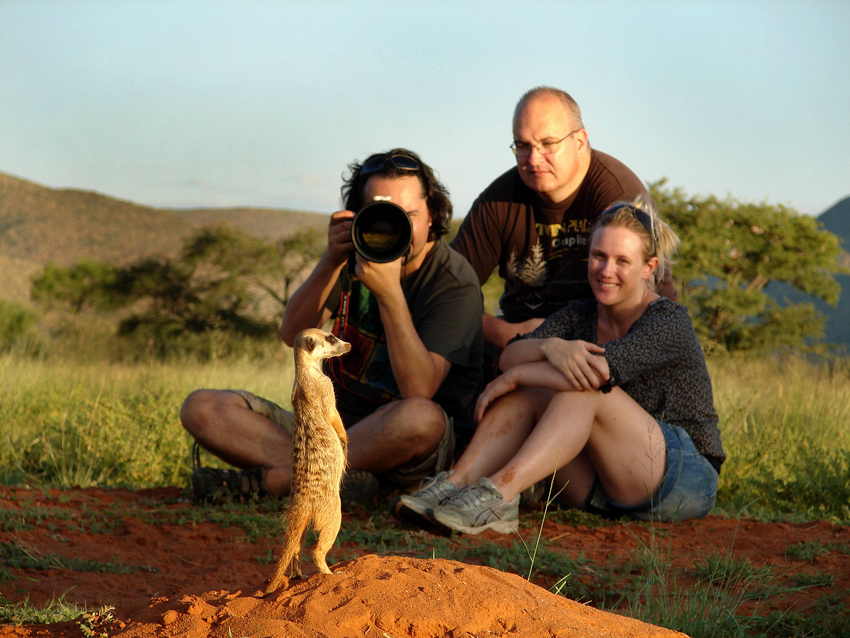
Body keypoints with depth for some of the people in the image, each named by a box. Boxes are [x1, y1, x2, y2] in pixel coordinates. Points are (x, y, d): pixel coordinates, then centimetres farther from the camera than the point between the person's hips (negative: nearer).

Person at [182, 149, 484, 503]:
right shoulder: (356, 254, 5)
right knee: (202, 408, -10)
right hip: (336, 426, 6)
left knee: (422, 418, -42)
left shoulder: (455, 282, -12)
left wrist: (390, 293, -33)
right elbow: (292, 334, -3)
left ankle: (268, 480, -29)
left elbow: (419, 391, -25)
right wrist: (331, 261, -17)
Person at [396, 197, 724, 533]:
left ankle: (499, 493, -42)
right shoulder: (579, 315, 9)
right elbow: (510, 356, -8)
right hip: (602, 487, 6)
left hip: (685, 479, -6)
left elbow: (600, 369, -28)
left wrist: (516, 375, -16)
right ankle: (457, 484, -30)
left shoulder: (670, 322, -11)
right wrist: (550, 346, -31)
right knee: (526, 391, -13)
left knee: (582, 390, -28)